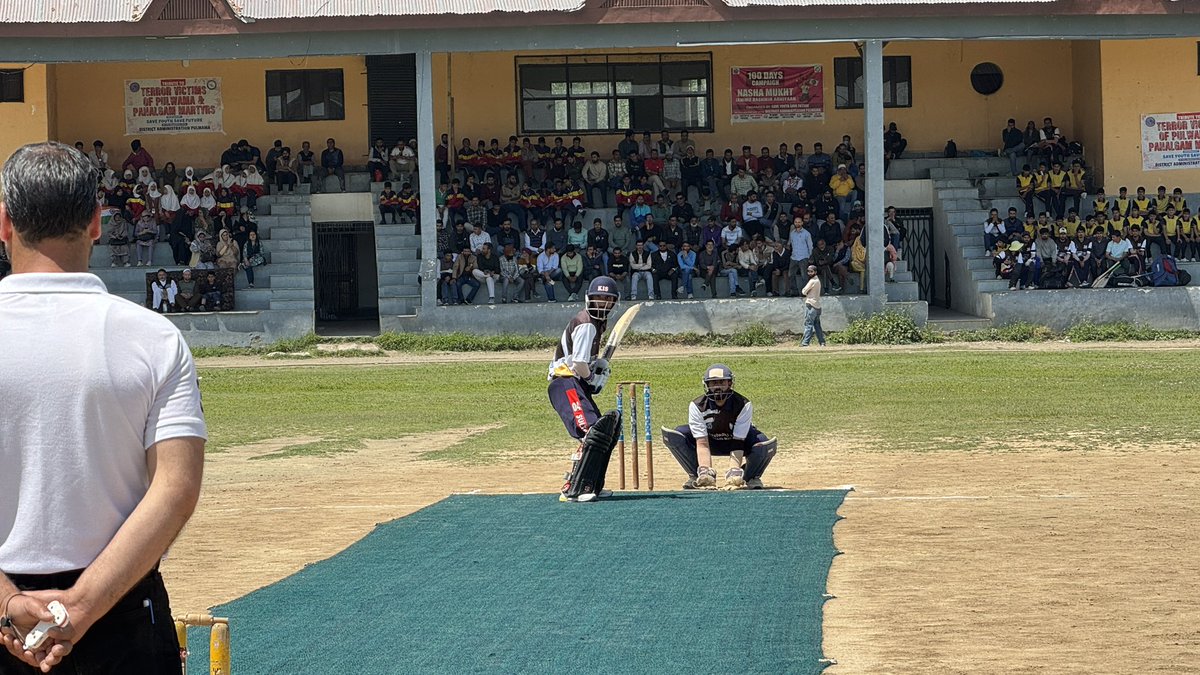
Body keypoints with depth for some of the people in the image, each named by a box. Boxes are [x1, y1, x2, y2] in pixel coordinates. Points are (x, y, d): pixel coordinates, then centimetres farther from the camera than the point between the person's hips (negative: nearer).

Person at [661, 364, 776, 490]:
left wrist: (733, 475, -47)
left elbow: (737, 443, -33)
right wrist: (706, 474, -46)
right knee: (671, 435, -25)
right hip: (709, 440, 1)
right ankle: (697, 476, -8)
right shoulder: (697, 406, -24)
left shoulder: (744, 405, -27)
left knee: (767, 446, -34)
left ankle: (751, 478, -2)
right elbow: (702, 443, -31)